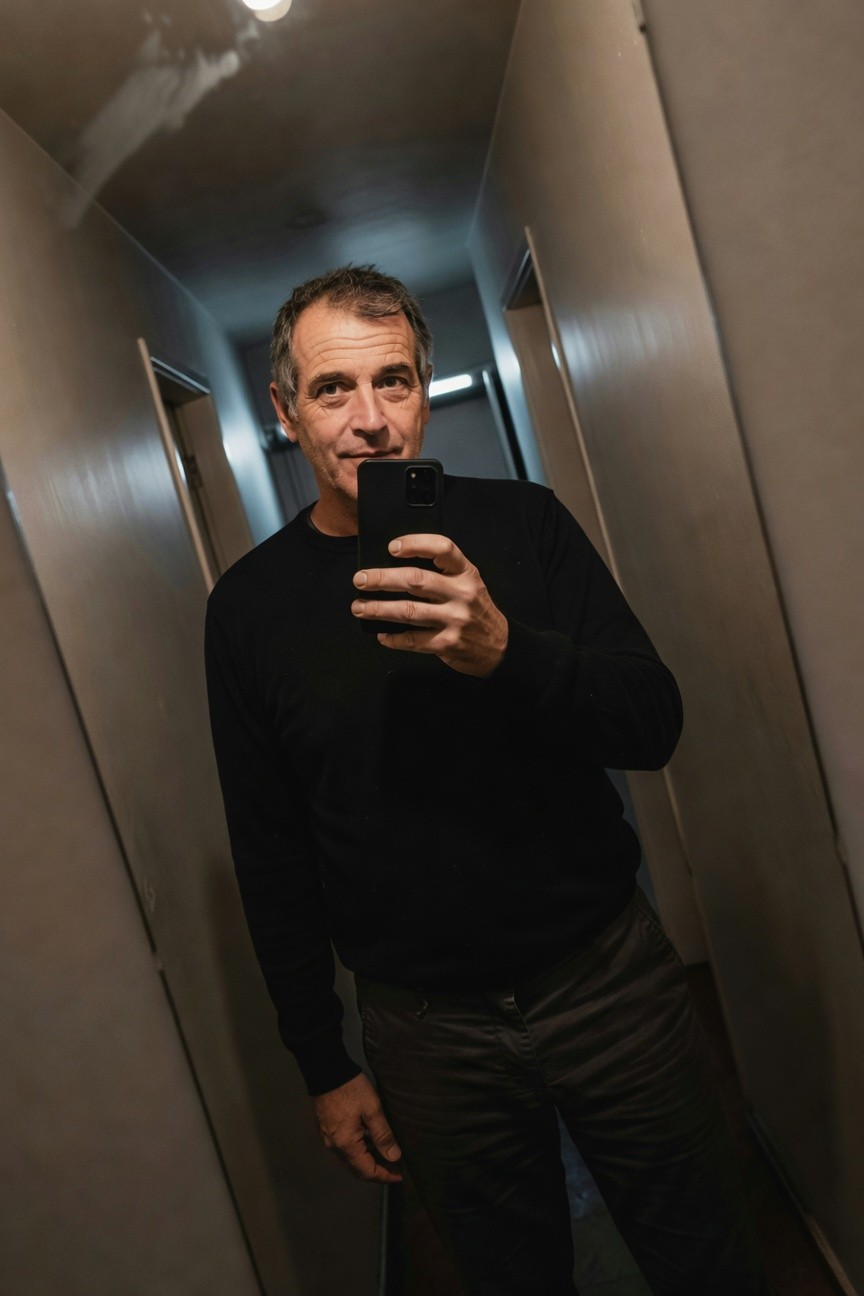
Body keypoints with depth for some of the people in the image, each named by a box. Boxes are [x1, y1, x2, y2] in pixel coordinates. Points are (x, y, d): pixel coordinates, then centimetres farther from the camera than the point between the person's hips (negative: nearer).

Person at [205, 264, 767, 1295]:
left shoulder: (522, 525, -4)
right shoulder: (248, 605, -4)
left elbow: (655, 725, -8)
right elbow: (271, 860, 0)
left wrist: (505, 651, -28)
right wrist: (324, 1067, 3)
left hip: (610, 979, 1)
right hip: (428, 1033, 0)